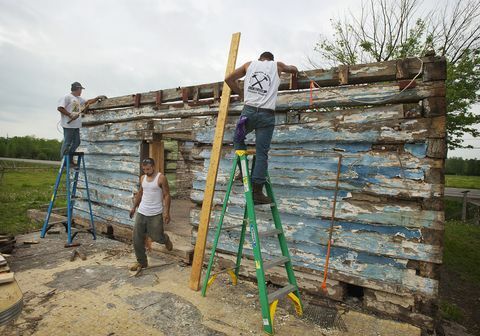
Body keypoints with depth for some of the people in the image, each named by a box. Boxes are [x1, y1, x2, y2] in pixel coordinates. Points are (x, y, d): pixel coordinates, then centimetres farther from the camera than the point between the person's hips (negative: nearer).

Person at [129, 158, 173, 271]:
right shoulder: (142, 178, 7)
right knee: (137, 239, 5)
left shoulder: (161, 178, -11)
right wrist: (134, 207, 22)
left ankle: (166, 239, 37)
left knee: (157, 237, 1)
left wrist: (167, 212, -19)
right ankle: (141, 262, 22)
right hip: (141, 212, 5)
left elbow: (166, 195, -12)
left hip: (156, 214, -5)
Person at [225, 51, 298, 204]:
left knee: (238, 139, 24)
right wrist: (292, 68, 59)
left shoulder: (250, 64, 18)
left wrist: (240, 93, 28)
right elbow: (294, 69, 37)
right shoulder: (277, 65, 17)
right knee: (262, 153, -2)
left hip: (249, 110, 1)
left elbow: (228, 79, 18)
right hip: (267, 115, -1)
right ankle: (257, 191, -5)